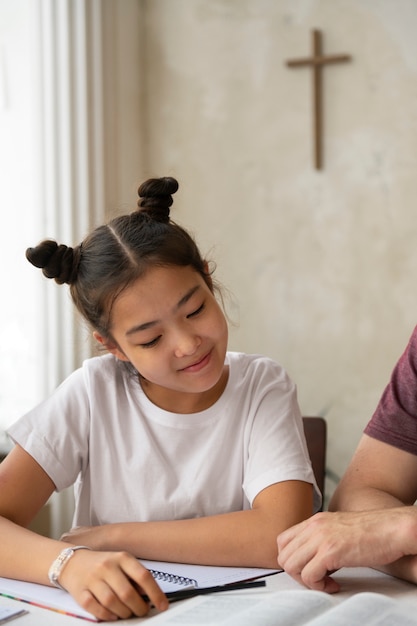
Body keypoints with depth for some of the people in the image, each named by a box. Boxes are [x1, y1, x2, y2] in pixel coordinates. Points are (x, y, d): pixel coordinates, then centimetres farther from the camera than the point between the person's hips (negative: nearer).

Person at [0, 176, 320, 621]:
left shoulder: (262, 388, -8)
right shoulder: (93, 393, -6)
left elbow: (282, 534, -20)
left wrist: (109, 535, -17)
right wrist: (69, 562, -32)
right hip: (114, 615, 1)